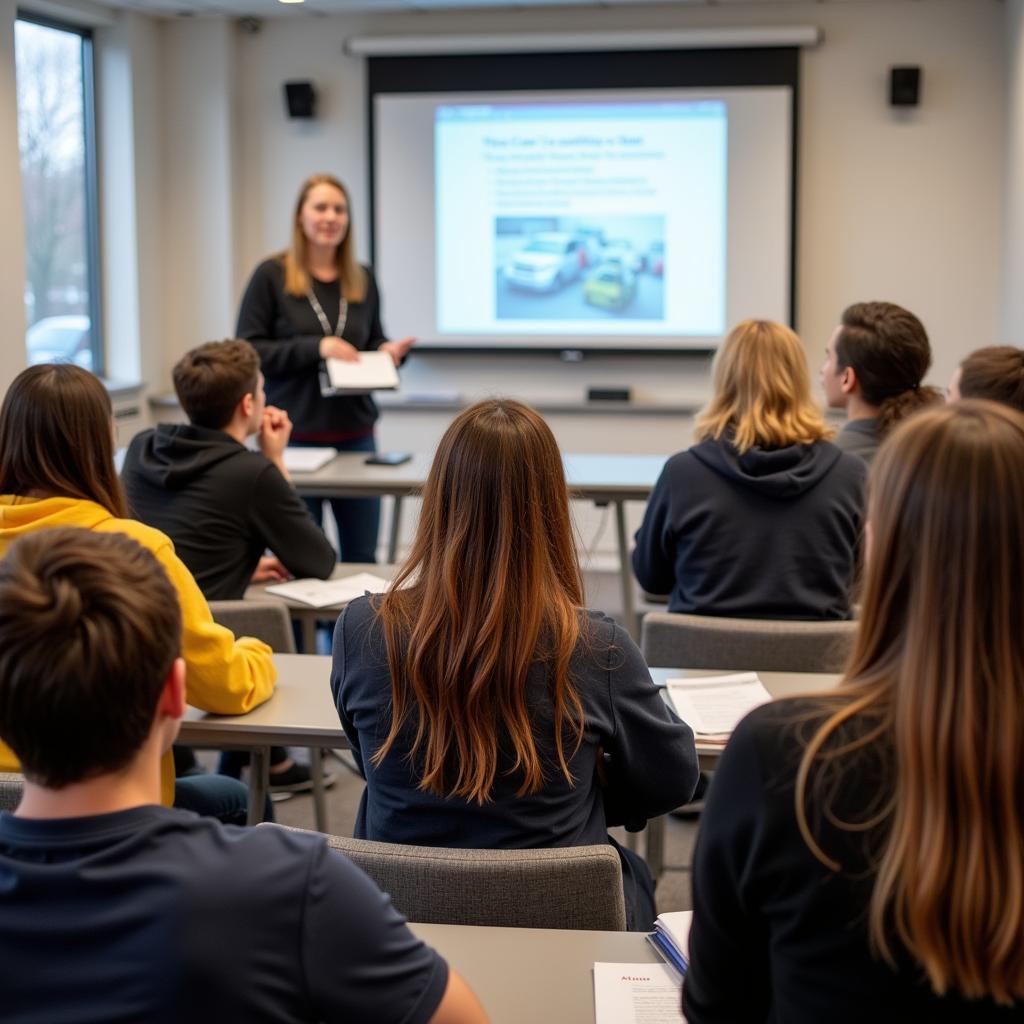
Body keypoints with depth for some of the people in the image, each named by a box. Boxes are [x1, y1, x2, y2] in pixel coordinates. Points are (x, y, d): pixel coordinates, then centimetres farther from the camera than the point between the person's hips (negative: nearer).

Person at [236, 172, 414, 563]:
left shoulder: (362, 279, 10)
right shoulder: (272, 275, -4)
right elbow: (248, 350, -8)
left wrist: (389, 352, -2)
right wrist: (316, 347, -18)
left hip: (355, 435, 4)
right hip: (295, 437, -4)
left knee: (362, 556, 8)